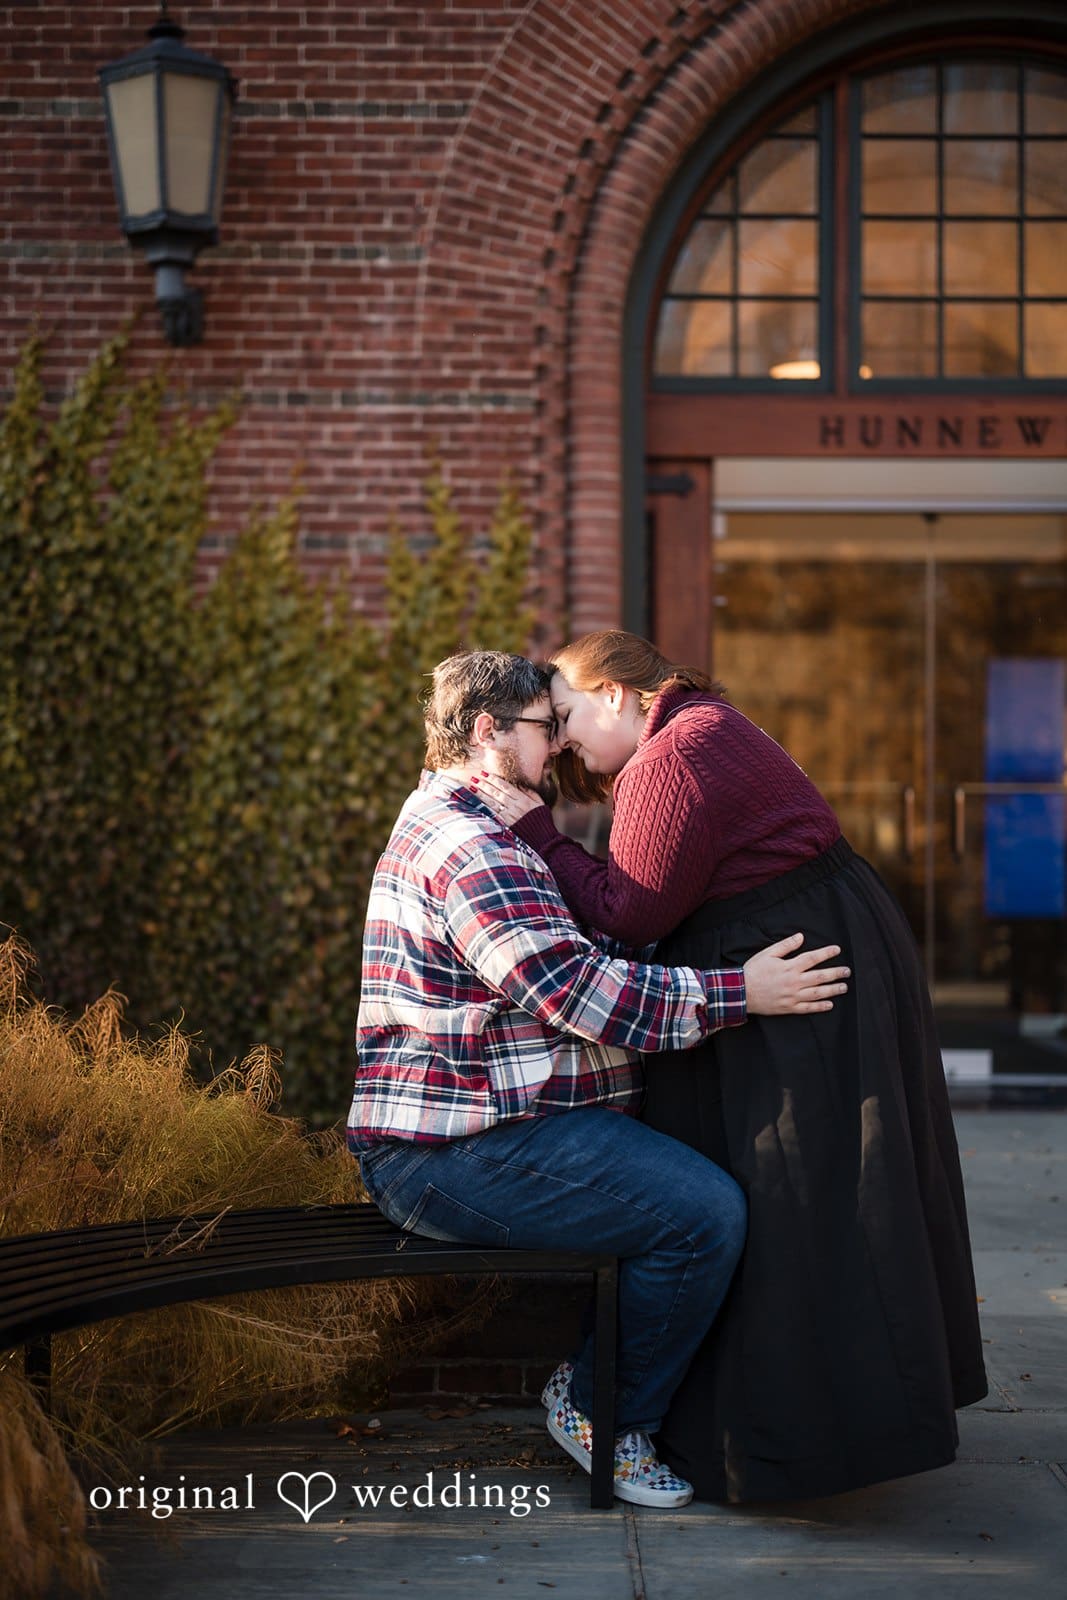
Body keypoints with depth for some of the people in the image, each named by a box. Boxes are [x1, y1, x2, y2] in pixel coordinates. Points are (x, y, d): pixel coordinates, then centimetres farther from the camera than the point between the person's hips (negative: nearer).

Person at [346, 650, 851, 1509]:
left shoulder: (458, 825, 21)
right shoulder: (468, 848, -17)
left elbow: (573, 958, 28)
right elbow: (579, 991, -24)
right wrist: (739, 992, -19)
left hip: (479, 1121, 12)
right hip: (458, 1154, -12)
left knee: (691, 1170, 17)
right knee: (705, 1211, -20)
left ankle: (592, 1379, 18)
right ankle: (609, 1423, -2)